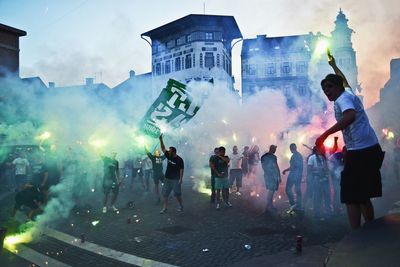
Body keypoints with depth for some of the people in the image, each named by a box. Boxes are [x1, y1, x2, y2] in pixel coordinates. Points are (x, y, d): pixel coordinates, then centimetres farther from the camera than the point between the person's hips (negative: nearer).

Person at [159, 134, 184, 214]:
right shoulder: (169, 157, 4)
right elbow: (163, 149, 3)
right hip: (167, 179, 6)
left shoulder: (179, 160, -12)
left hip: (175, 180, -6)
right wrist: (161, 140, -5)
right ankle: (165, 208, 13)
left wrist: (181, 179, -18)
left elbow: (181, 170, -12)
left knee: (177, 194, 2)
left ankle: (181, 206, 20)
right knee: (164, 193, 5)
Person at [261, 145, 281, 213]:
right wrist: (279, 177, -10)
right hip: (273, 176, -8)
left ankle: (271, 206, 24)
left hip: (266, 176, 8)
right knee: (271, 191, -2)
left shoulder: (263, 156, 8)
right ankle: (268, 208, -1)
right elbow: (276, 167, -14)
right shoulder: (273, 157, -14)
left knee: (269, 190, 16)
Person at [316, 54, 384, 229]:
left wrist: (325, 134, -32)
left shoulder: (342, 98, -7)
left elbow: (350, 116, -30)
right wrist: (333, 65, 59)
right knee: (364, 197, 18)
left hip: (359, 152, -10)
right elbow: (344, 81, 45)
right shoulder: (349, 93, 20)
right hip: (372, 149, 10)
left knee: (351, 198, -6)